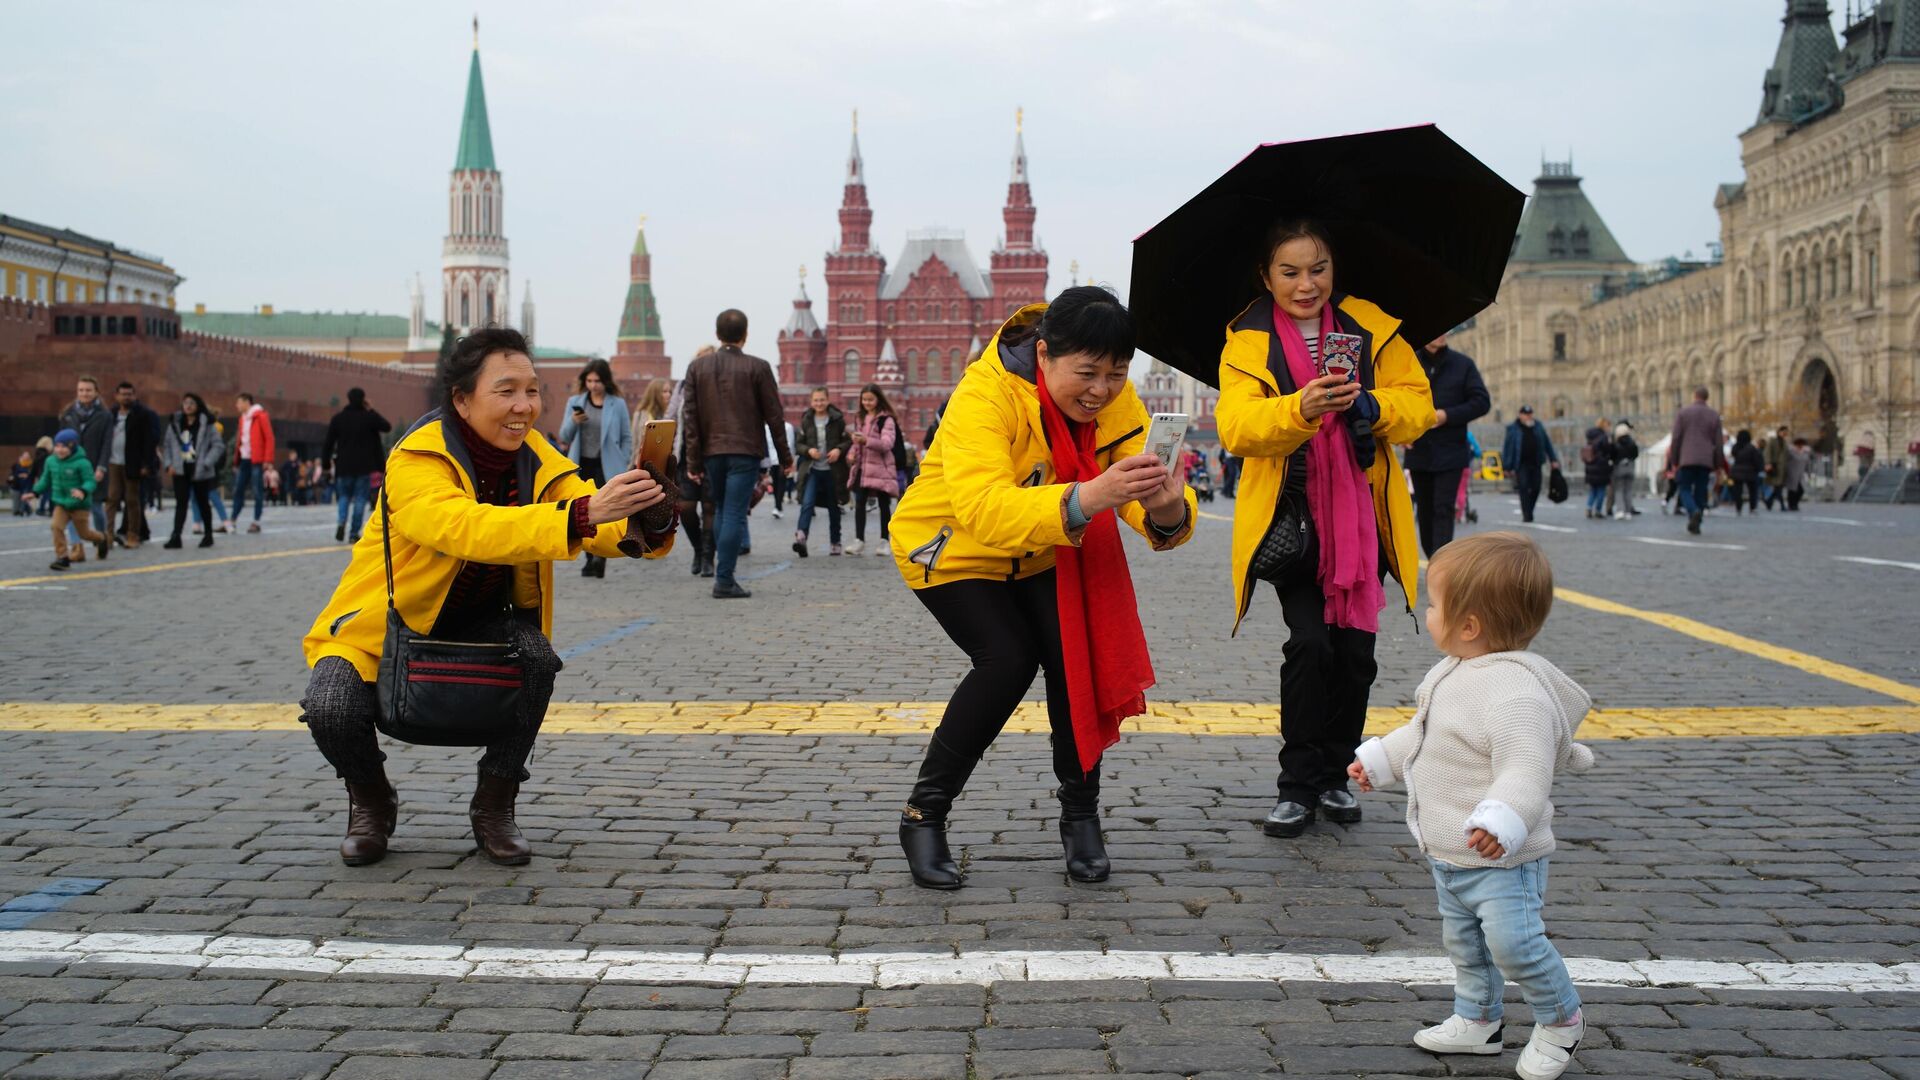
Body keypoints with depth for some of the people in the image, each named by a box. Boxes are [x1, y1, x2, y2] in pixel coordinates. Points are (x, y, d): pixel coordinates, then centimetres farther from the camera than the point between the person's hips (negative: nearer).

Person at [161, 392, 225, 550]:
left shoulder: (207, 424, -5)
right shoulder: (175, 423, 6)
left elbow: (218, 445, -7)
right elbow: (167, 445, 11)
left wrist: (206, 463, -15)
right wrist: (168, 464, -2)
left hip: (200, 472, -2)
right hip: (180, 471, 2)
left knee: (202, 502, 10)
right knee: (180, 503, -6)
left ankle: (208, 535, 24)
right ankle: (176, 536, -12)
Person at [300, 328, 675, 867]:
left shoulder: (535, 456, -9)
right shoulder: (415, 461, -27)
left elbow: (597, 528, -22)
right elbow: (467, 529, -47)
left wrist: (642, 526, -46)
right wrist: (582, 514, -59)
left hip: (476, 621, 4)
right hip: (385, 622, -4)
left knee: (537, 656, -27)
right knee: (331, 710, -29)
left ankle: (494, 806, -4)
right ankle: (371, 800, 7)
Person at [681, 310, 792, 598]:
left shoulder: (697, 367, 6)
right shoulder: (757, 367, -3)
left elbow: (690, 417, 3)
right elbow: (773, 415, -2)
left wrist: (693, 462, 5)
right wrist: (785, 456, 7)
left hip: (711, 452, 4)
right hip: (745, 451, -3)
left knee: (722, 512, 17)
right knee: (735, 515, -4)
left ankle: (722, 572, 19)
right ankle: (724, 580, -6)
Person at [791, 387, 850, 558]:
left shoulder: (838, 419, 0)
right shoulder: (806, 421, 5)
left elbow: (849, 440, 1)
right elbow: (798, 444, 7)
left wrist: (839, 450, -17)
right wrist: (808, 450, -13)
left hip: (833, 470, 0)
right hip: (813, 470, 0)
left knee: (833, 507, 10)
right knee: (807, 503, -17)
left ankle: (835, 543, 21)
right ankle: (800, 537, -27)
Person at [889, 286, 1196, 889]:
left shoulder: (1118, 403, -17)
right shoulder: (985, 396, -34)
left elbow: (1141, 503, -25)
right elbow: (984, 509, -49)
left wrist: (1167, 509, -50)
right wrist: (1090, 497, -63)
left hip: (1043, 555, 5)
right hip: (951, 549, -4)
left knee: (1075, 654, -15)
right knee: (1008, 659, -21)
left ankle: (1080, 816, 5)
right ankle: (923, 814, -4)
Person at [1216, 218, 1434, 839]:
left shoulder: (1371, 328, 6)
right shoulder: (1248, 344, -1)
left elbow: (1417, 403, 1)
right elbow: (1235, 426, -16)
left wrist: (1372, 407, -21)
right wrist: (1300, 408, -35)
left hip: (1361, 519, 3)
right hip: (1290, 518, -2)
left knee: (1354, 649, 3)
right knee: (1310, 644, -13)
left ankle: (1336, 776, 21)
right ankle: (1298, 786, -1)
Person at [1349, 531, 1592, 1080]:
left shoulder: (1516, 693, -29)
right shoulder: (1453, 674, 4)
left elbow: (1526, 770, -36)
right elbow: (1421, 733, 21)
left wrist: (1501, 823, -48)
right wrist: (1379, 759, 25)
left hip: (1501, 857, -10)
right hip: (1448, 851, 10)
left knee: (1512, 942, -10)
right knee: (1463, 941, 19)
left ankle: (1561, 1018, 14)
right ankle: (1477, 1020, 36)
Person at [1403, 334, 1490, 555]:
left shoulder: (1463, 364, 2)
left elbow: (1482, 402, 0)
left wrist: (1447, 416, -13)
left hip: (1450, 453, -2)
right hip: (1418, 452, 2)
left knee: (1443, 510, -11)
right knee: (1425, 511, 10)